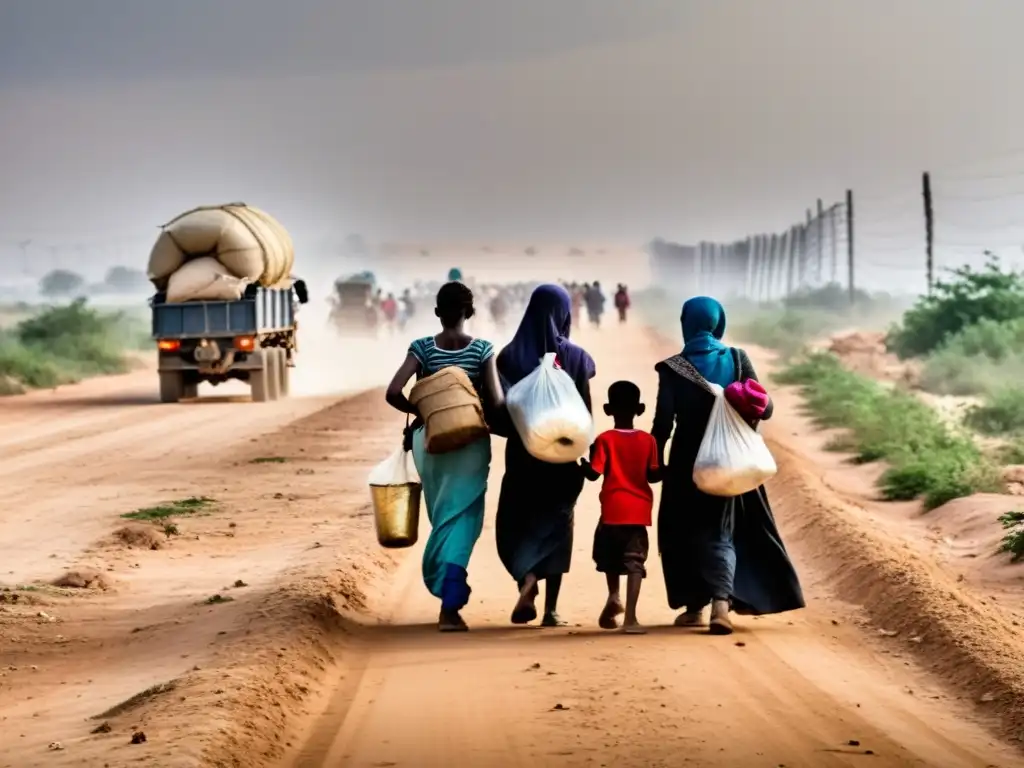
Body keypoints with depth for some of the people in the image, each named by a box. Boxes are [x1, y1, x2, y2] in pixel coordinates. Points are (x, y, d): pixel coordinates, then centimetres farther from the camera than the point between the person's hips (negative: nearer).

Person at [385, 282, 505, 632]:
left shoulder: (423, 348, -5)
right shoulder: (483, 350, -7)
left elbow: (393, 393, -14)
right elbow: (496, 402, -14)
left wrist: (420, 412, 4)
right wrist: (480, 412, 9)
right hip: (470, 442, -2)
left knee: (442, 518, 20)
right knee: (461, 520, 0)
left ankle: (449, 590, 28)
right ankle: (450, 607, -11)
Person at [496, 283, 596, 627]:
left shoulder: (511, 354, -3)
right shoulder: (574, 356, -6)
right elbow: (586, 412, -4)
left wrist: (518, 427, 8)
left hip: (522, 451, 0)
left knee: (517, 520, 15)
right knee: (556, 524, 9)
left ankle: (526, 577, -11)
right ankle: (551, 609, 6)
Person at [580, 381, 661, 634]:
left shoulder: (605, 440, -4)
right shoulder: (648, 440, 1)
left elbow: (594, 473, -9)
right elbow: (653, 475, 0)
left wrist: (582, 461, 10)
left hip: (613, 509, -1)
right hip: (639, 509, 1)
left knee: (609, 556, 23)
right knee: (634, 561, -2)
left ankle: (614, 595, 3)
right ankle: (630, 618, -11)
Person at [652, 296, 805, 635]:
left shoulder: (673, 368, -8)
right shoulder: (737, 359, -4)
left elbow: (663, 423, -10)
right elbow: (764, 408, -5)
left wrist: (655, 462, 1)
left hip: (688, 462, -1)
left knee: (687, 530, 15)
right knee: (723, 530, 9)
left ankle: (695, 605, 18)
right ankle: (721, 601, -13)